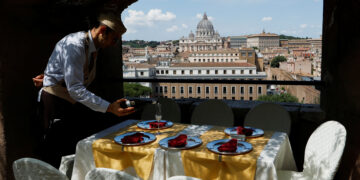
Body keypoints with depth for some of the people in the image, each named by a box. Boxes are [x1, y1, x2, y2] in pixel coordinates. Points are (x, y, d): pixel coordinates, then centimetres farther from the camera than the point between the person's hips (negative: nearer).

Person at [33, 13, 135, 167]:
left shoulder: (93, 46, 4)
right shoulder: (74, 45, -25)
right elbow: (75, 89, -31)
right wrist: (109, 107, -35)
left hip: (74, 102, 8)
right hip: (56, 102, -8)